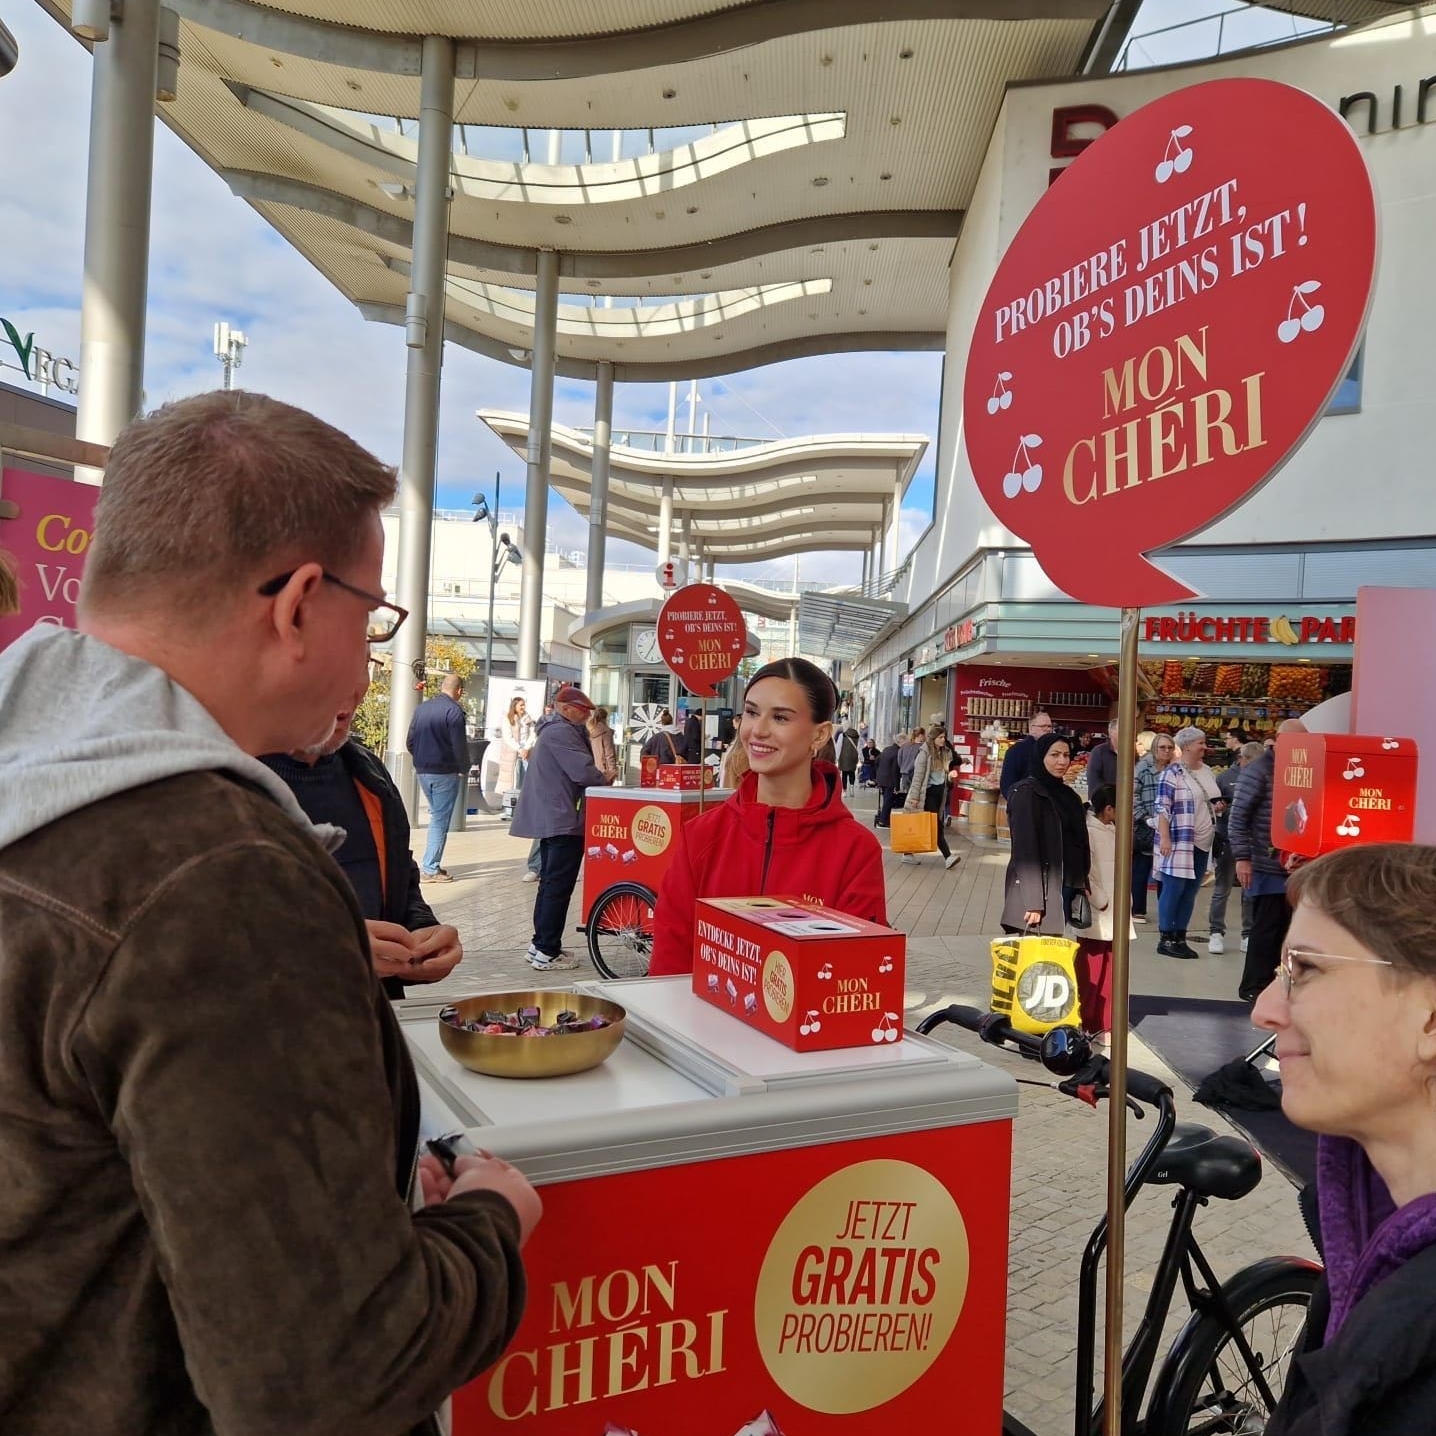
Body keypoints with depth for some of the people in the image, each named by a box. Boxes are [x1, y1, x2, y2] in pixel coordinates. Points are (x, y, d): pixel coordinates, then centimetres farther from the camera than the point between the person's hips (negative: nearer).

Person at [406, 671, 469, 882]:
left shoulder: (421, 708, 8)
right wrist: (464, 769, -2)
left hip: (422, 771, 7)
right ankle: (430, 869, 0)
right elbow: (459, 745, -16)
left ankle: (432, 863, 18)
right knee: (441, 820, -1)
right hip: (446, 773, -7)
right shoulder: (453, 711, -13)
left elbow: (410, 742, 10)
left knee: (436, 815, 19)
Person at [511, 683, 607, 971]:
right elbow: (584, 772, -22)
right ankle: (547, 952, -3)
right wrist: (605, 783, -4)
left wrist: (599, 779, 5)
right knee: (559, 886, -6)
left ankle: (540, 945, 24)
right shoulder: (561, 732, -16)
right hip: (563, 821, -11)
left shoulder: (552, 730, 19)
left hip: (550, 819, 11)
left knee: (550, 883, 17)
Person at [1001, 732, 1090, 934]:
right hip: (1042, 891, -7)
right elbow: (1025, 850, -15)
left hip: (1065, 889, 7)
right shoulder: (1026, 793, -8)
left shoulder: (1066, 794, 15)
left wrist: (1080, 889, 11)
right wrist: (1033, 902, -20)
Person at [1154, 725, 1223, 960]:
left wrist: (1217, 806, 3)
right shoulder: (1172, 772, -10)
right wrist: (1164, 838, -21)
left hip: (1202, 842, 8)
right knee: (1173, 890, -4)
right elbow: (1163, 808, -14)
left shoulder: (1207, 771, 13)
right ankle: (1165, 940, 4)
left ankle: (1180, 938, 16)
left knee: (1190, 892, 9)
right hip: (1179, 841, -7)